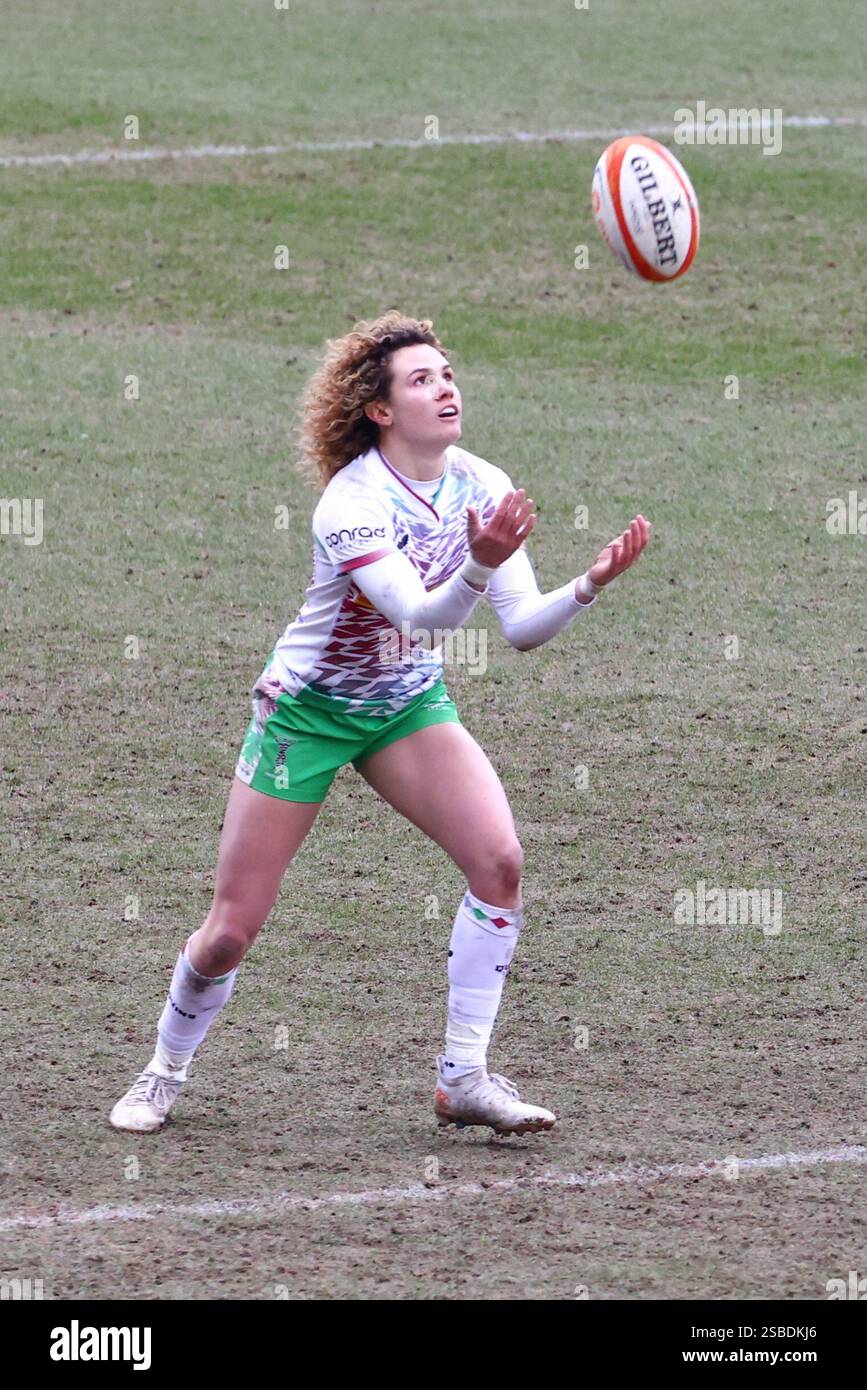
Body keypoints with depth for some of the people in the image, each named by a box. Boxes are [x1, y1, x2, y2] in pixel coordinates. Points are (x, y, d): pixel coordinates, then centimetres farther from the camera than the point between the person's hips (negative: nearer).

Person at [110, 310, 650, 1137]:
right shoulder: (352, 500, -27)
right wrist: (478, 569, -58)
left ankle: (464, 1078, -9)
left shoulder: (481, 488, -9)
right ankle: (164, 1073, 25)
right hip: (307, 708, -5)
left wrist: (588, 586, -30)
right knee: (231, 930, -3)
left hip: (409, 703, 5)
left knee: (499, 860, -18)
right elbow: (421, 615, -39)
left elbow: (523, 627, -12)